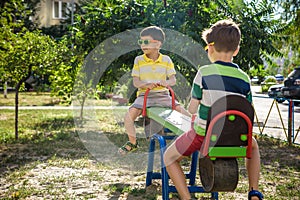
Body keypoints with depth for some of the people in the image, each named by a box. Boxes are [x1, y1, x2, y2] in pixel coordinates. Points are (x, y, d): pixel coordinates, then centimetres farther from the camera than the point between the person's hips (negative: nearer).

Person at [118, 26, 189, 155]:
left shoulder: (166, 60, 5)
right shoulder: (139, 60, 4)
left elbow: (173, 80, 1)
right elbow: (135, 82, -2)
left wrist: (166, 82, -24)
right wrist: (146, 84, -24)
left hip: (162, 94, 1)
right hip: (144, 95, 0)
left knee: (181, 109, -18)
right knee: (129, 115, -22)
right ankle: (132, 142, 2)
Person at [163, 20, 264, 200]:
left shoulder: (204, 73, -12)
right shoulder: (244, 79, -2)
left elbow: (192, 109, -7)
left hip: (203, 136, -3)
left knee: (169, 158, 20)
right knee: (253, 144, 37)